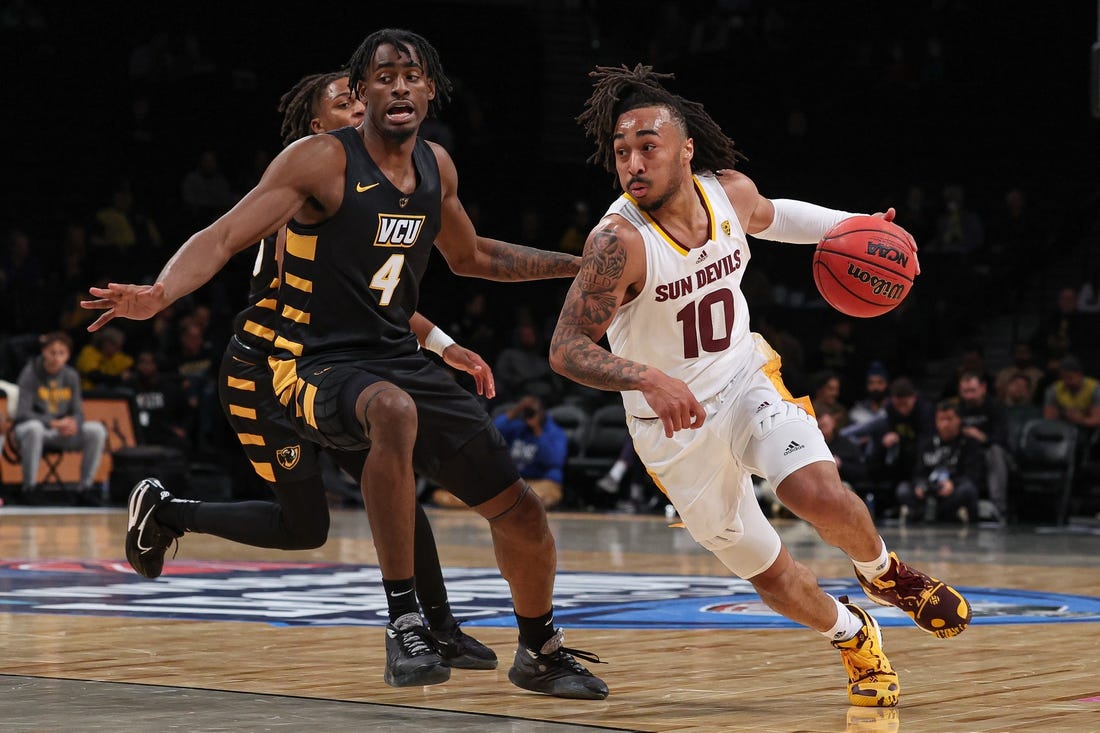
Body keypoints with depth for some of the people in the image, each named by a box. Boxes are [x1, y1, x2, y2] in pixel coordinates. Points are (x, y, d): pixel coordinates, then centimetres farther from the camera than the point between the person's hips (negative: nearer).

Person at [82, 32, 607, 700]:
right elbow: (224, 237, -19)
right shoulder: (323, 161, -13)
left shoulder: (437, 167, 7)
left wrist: (577, 266, 26)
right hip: (319, 364, -7)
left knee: (519, 511, 8)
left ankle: (542, 653, 36)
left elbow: (470, 256, 26)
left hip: (401, 361, 7)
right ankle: (404, 624, -35)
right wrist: (158, 294, -38)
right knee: (394, 409, -43)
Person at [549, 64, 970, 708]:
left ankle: (883, 572, 8)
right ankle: (856, 639, 32)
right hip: (674, 421, -2)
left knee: (819, 492, -25)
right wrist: (648, 379, -42)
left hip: (747, 379, 2)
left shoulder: (731, 191, -9)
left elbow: (770, 218, 17)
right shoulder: (619, 242, -26)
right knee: (764, 569, 3)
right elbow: (567, 348, -27)